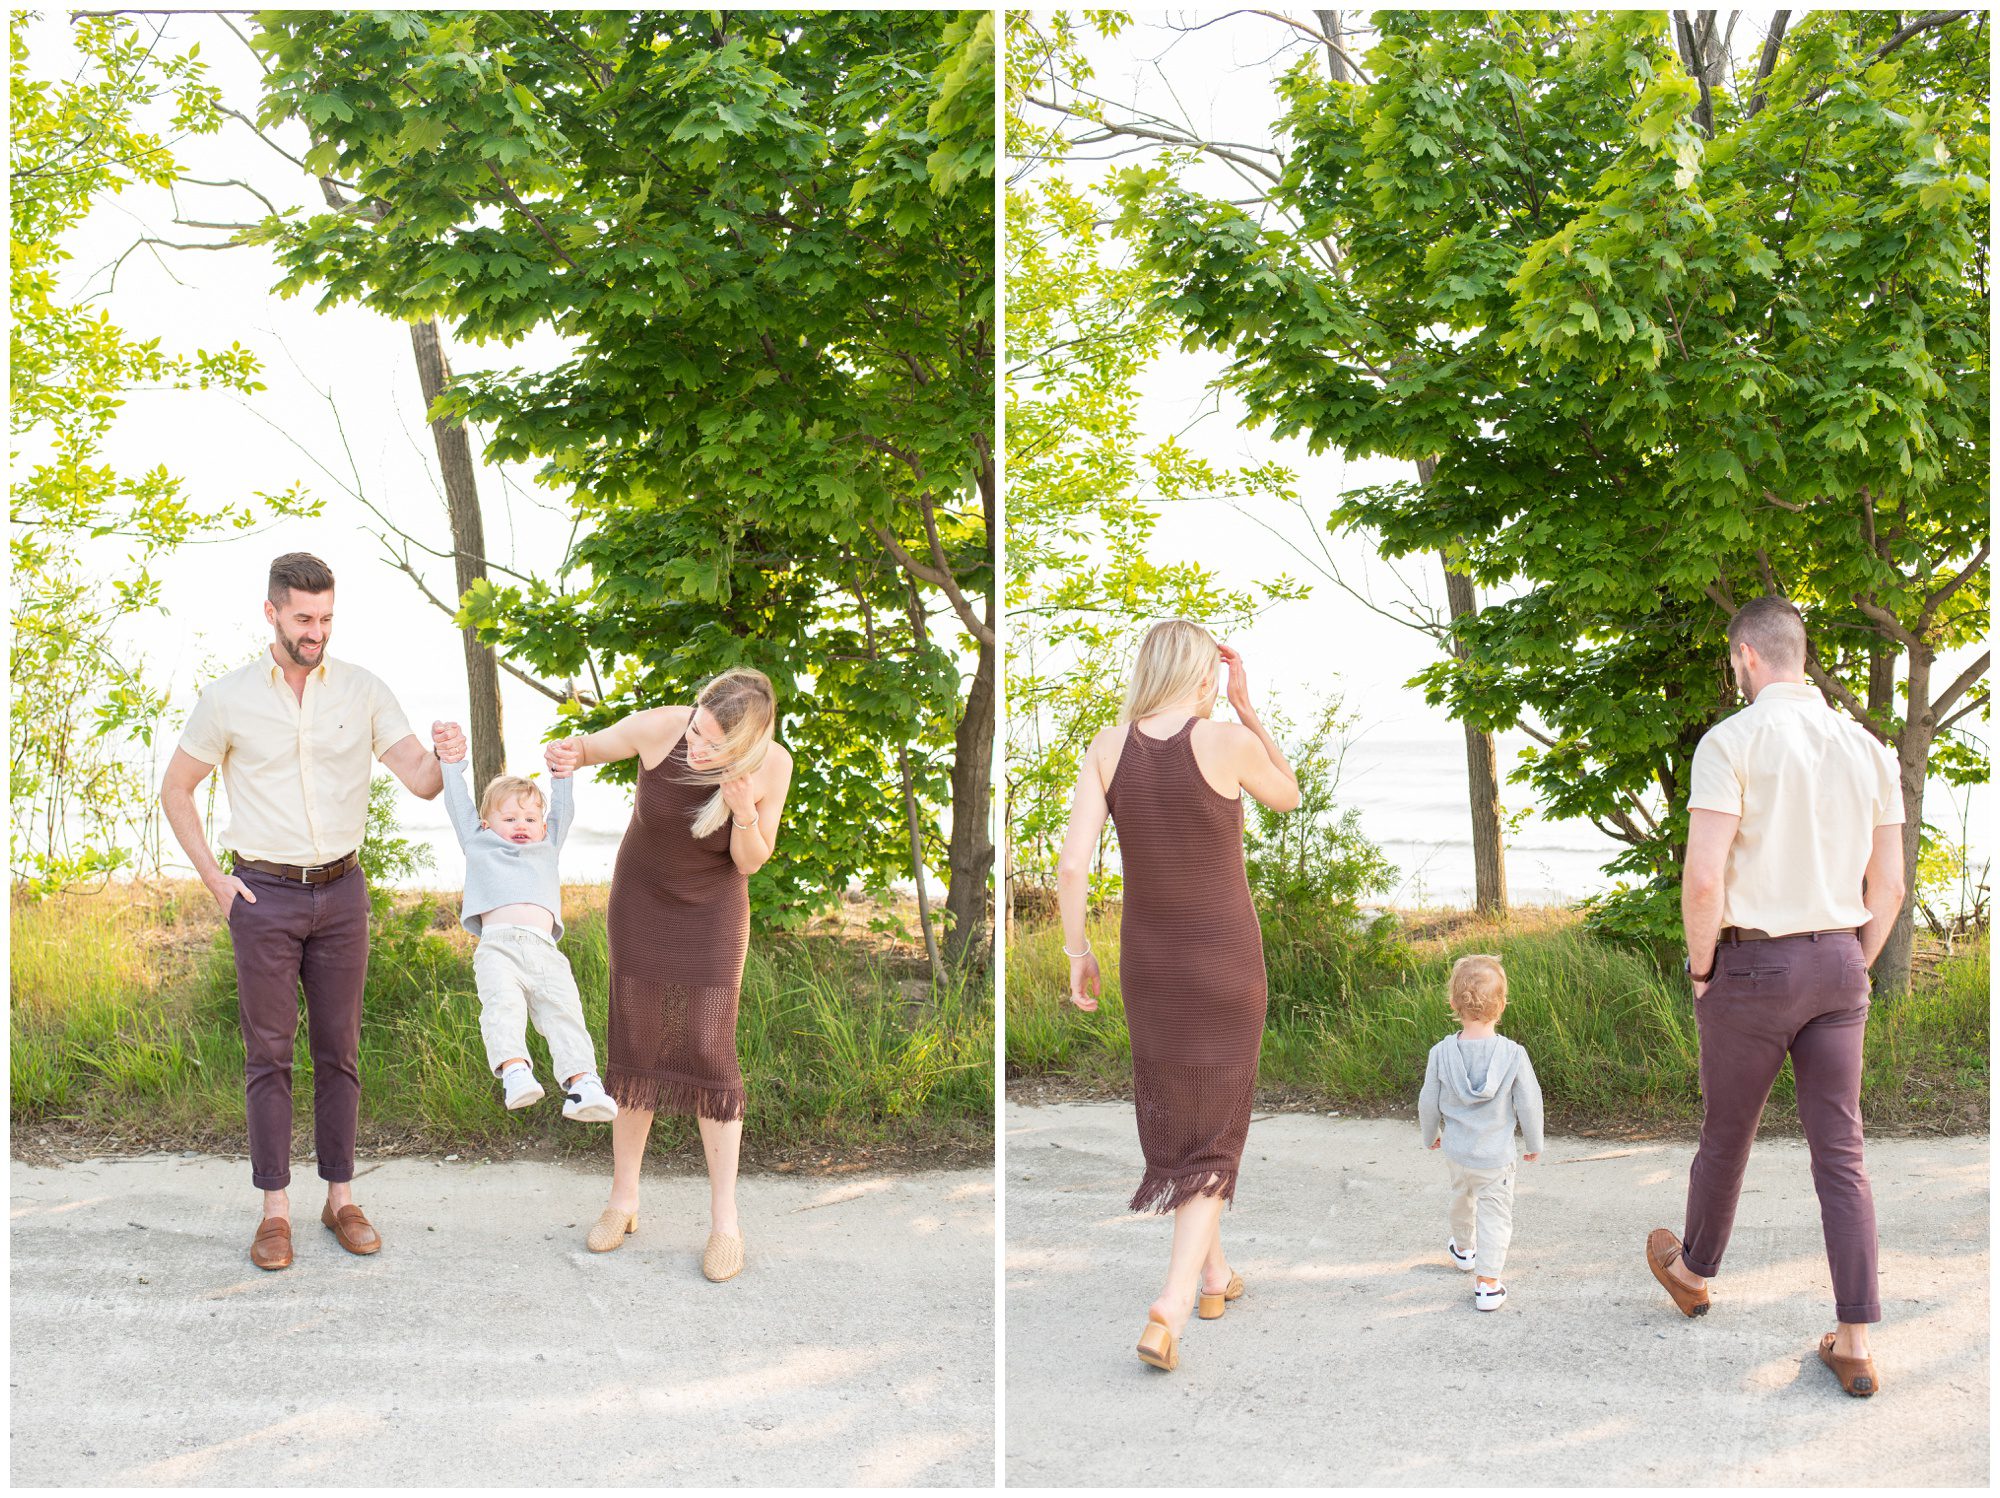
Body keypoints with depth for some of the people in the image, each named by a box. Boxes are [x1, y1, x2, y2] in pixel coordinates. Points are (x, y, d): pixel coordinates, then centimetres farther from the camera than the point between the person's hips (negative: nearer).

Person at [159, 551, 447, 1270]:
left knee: (338, 1049, 7)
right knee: (268, 1052, 1)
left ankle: (341, 1198, 16)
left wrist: (443, 756, -32)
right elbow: (175, 788, 7)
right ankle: (275, 1211, 6)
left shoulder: (362, 691, 0)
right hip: (265, 895, -2)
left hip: (341, 892, 2)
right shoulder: (227, 699, -4)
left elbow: (422, 782, -8)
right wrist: (214, 878, -1)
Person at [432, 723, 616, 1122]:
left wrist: (564, 775, 20)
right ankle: (514, 1072, -43)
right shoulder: (478, 844, 29)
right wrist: (452, 762, 16)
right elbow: (459, 804, 25)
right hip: (497, 944, -2)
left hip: (545, 950, 3)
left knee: (564, 1012, -15)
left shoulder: (547, 849, 35)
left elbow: (563, 812, 33)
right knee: (502, 1003, -28)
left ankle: (582, 1084, -27)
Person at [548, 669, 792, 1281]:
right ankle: (623, 1198, 21)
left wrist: (744, 812, -32)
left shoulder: (773, 766, -24)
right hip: (640, 903, 1)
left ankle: (725, 1221, 6)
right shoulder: (660, 727, -26)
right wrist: (568, 753, -28)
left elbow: (750, 864, -13)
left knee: (709, 1054, -4)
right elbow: (591, 746, -5)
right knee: (635, 1049, 6)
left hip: (712, 916, -1)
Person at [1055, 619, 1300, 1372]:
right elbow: (1288, 796, 7)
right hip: (1225, 962, -3)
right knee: (1212, 1136, 5)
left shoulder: (1107, 749, -8)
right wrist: (1247, 707, 3)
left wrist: (1076, 952, 0)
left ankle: (1214, 1272, 38)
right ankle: (1172, 1303, -11)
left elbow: (1072, 864, -13)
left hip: (1147, 958, 3)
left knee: (1172, 1118, 23)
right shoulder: (1228, 742, -15)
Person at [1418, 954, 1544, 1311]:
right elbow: (1529, 1104, -10)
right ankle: (1487, 1283, 5)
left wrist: (1430, 1135, 17)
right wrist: (1534, 1144, 8)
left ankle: (1463, 1247, 52)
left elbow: (1428, 1103, -3)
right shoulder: (1513, 1054, -19)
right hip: (1496, 1156, -3)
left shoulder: (1441, 1053, -14)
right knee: (1495, 1214, 8)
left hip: (1456, 1151, 3)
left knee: (1462, 1197, 28)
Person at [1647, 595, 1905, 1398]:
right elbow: (1888, 886, 9)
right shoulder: (1867, 749, 6)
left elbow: (1703, 879, -20)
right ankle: (1854, 1343, 2)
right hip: (1839, 965, 5)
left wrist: (1699, 971, -5)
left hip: (1754, 968, -4)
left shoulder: (1732, 740, -13)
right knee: (1839, 1153, 6)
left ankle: (1692, 1268, 40)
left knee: (1726, 1133, 16)